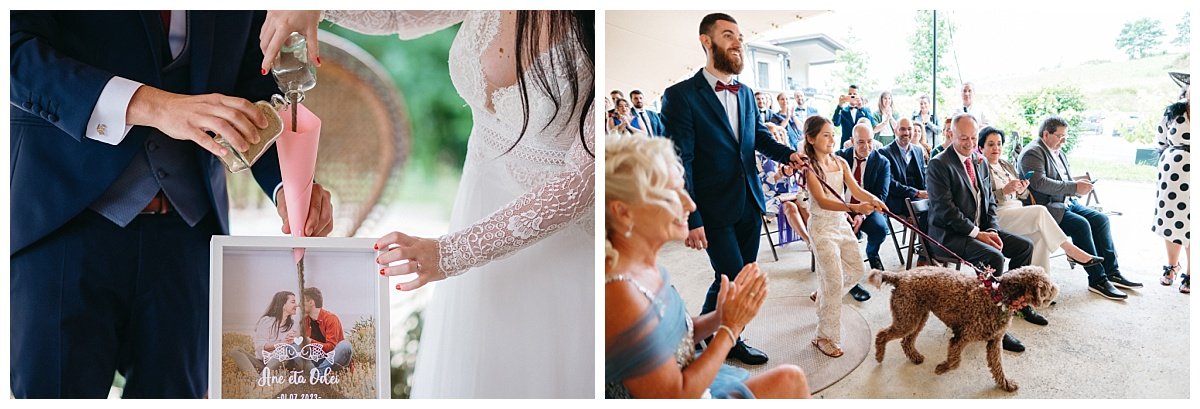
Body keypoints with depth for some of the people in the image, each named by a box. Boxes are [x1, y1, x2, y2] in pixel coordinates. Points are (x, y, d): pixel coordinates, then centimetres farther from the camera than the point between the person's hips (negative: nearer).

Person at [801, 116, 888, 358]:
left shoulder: (840, 163, 5)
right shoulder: (809, 167, -15)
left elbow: (856, 190, -2)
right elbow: (822, 202, -24)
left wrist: (873, 199, -24)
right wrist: (854, 208, -37)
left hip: (841, 223, 7)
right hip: (822, 226, -7)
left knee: (857, 270, 15)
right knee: (835, 282, -10)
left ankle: (823, 297, 38)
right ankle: (825, 337, -1)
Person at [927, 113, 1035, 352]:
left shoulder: (980, 163, 14)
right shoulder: (939, 165, -12)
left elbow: (990, 202, 16)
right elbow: (945, 209, -19)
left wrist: (991, 230, -3)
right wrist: (976, 233, -20)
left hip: (980, 229, 8)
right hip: (949, 234, -8)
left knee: (1025, 246, -1)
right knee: (994, 257, -29)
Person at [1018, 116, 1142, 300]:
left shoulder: (1058, 152, 19)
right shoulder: (1033, 153, -13)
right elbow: (1039, 183, -26)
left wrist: (1079, 184, 2)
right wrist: (1074, 187, -24)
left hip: (1065, 202, 10)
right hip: (1046, 207, -10)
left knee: (1101, 219, -3)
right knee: (1081, 224, -27)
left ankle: (1111, 272, 1)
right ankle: (1097, 280, -21)